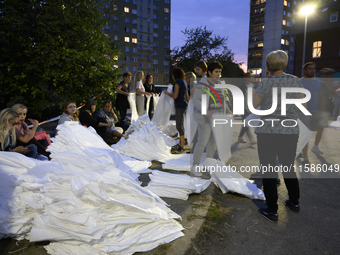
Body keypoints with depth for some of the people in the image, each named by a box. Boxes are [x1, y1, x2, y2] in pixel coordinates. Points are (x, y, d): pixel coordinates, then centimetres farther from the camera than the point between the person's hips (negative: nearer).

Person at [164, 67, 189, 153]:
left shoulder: (178, 82, -13)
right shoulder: (184, 82, 16)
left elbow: (175, 96, -20)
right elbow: (187, 97, 20)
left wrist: (167, 93, -4)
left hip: (180, 105, -10)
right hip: (183, 105, 10)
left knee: (179, 126, -9)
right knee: (180, 125, 16)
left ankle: (182, 146, -6)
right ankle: (180, 144, 25)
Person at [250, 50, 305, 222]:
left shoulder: (266, 83, -10)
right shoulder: (296, 81, 4)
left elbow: (251, 107, -6)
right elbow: (303, 108, 10)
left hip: (267, 132, -5)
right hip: (290, 131, 5)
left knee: (268, 171, 7)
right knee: (289, 168, 23)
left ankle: (272, 211, 14)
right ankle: (294, 202, 39)